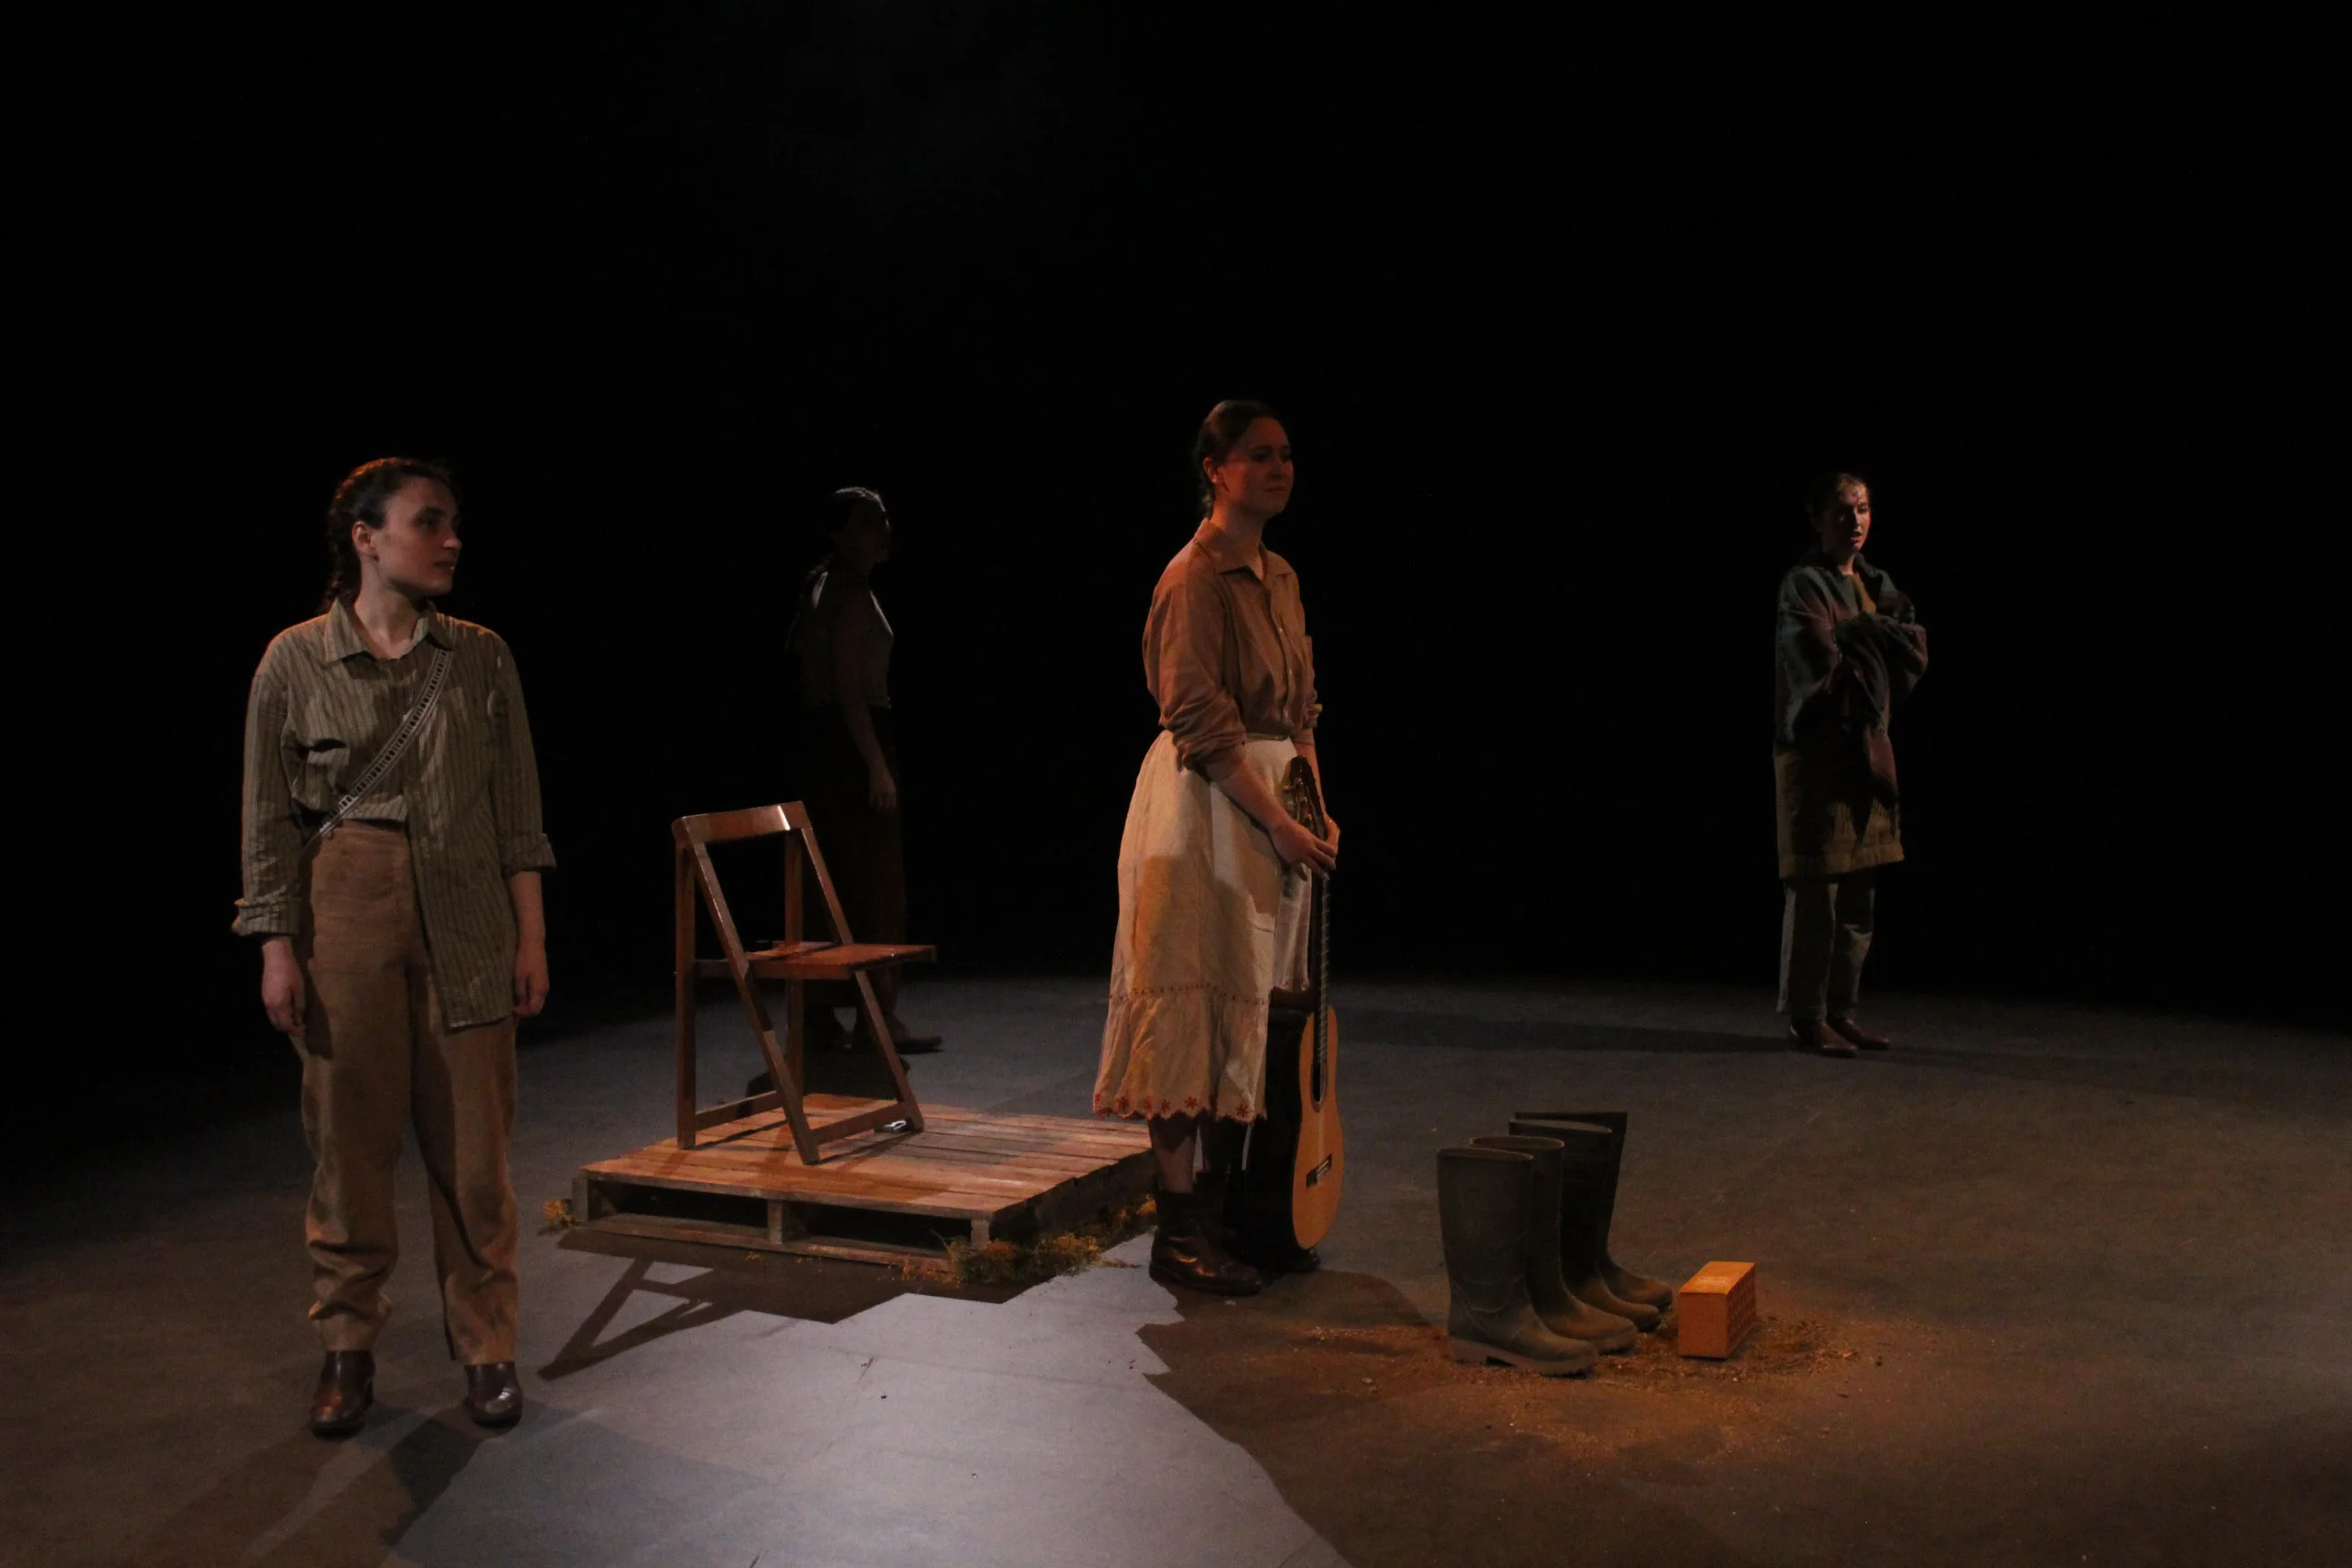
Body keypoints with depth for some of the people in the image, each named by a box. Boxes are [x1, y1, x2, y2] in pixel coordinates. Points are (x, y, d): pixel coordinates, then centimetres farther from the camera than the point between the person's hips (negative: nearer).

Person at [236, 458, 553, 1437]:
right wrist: (277, 948, -3)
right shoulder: (295, 661, 0)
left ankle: (486, 1349, 16)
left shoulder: (481, 658, 6)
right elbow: (268, 822, 2)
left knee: (474, 1144, 3)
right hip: (344, 912, -1)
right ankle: (347, 1349, 20)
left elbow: (518, 810, 7)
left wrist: (531, 934, 3)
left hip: (466, 917, 1)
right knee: (350, 1139, 4)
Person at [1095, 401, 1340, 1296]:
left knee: (1250, 1009, 13)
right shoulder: (1197, 576, -13)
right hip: (1205, 808, -9)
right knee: (1193, 1010, -6)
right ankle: (1178, 1233, 0)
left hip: (1271, 807, 9)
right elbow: (1203, 723, -18)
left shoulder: (1279, 577, 14)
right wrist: (1280, 825, -19)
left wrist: (1317, 810, 9)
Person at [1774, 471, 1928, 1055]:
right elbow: (1822, 663, -18)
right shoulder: (1803, 585, -7)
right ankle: (1806, 1017, 1)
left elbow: (1915, 652, 3)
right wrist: (1876, 635, -5)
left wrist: (1861, 634, -11)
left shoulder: (1876, 585, 16)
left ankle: (1841, 1011, 17)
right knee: (1815, 891, -6)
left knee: (1861, 897, 9)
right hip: (1816, 750, -7)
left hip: (1868, 748, 8)